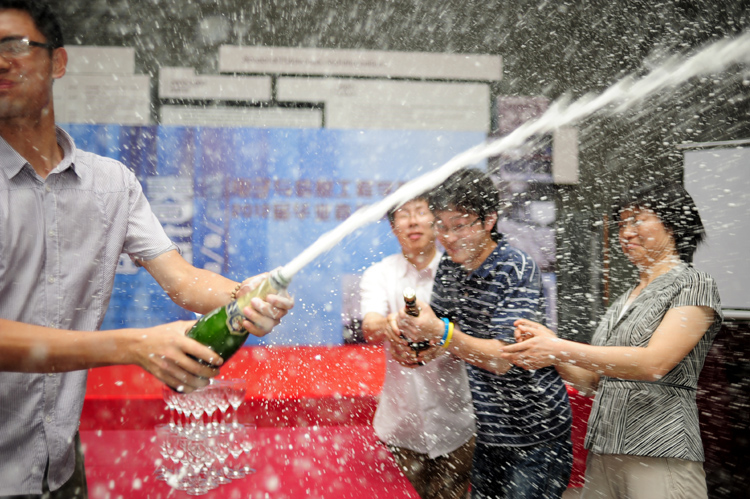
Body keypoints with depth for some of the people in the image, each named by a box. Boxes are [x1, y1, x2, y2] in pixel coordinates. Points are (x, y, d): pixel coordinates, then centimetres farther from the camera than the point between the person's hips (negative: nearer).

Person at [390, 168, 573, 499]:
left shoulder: (518, 270, -20)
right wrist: (410, 323, -12)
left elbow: (501, 358, -26)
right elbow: (438, 324, 10)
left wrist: (440, 333, -39)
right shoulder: (449, 266, 1)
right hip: (489, 431, 7)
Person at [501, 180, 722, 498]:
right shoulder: (624, 299, 16)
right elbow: (592, 380, 12)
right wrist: (548, 345, -5)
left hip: (660, 457, -6)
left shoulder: (695, 286, -3)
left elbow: (654, 363, -18)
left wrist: (561, 350, -21)